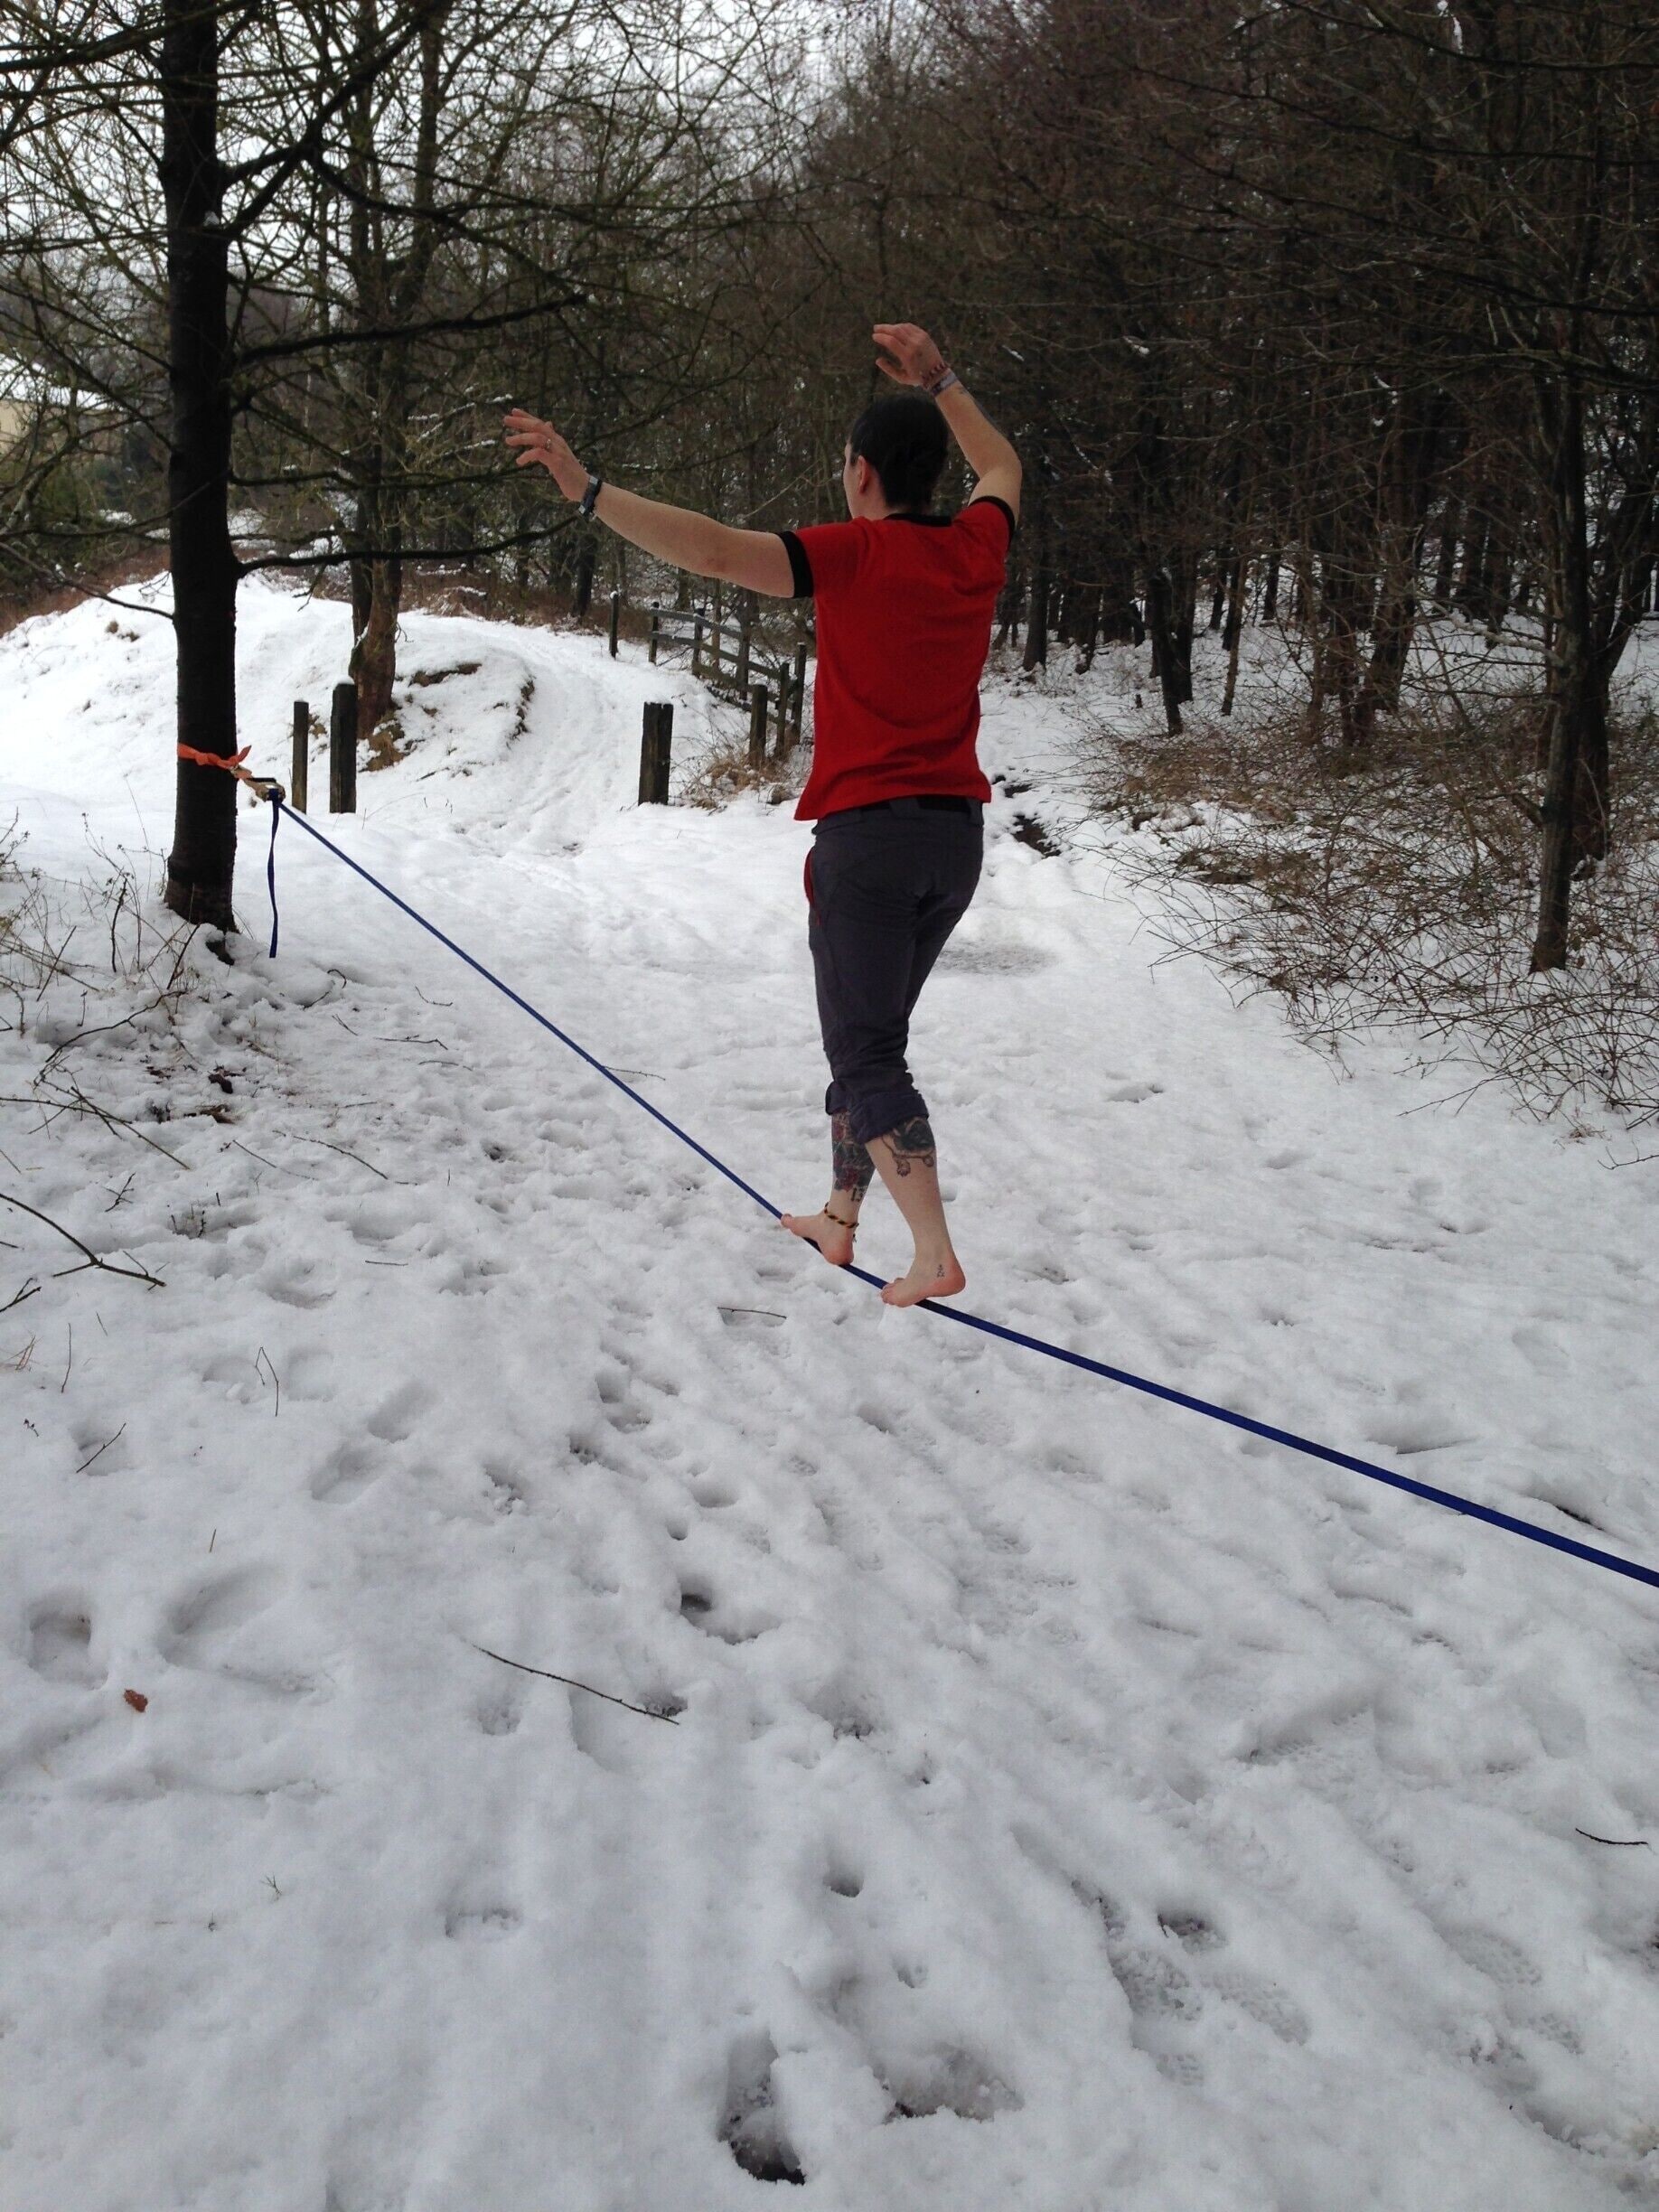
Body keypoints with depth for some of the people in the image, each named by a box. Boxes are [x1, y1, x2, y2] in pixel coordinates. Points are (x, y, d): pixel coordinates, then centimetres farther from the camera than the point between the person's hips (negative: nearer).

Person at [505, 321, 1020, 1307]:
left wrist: (588, 488, -21)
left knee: (867, 1051, -2)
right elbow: (1002, 466, 29)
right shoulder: (978, 548, 6)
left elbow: (714, 548, -23)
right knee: (872, 1032, 19)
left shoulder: (857, 553, -12)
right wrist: (938, 380, 33)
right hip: (959, 830, 7)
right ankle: (840, 1216, 29)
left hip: (870, 828, -7)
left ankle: (936, 1254, -10)